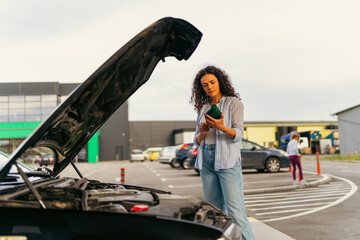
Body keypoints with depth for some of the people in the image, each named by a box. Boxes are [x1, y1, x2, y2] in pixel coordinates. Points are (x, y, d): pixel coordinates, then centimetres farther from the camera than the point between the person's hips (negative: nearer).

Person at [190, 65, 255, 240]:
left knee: (235, 212, -11)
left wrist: (221, 127, -25)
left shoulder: (233, 103, 4)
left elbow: (238, 134, -6)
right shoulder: (202, 108, 18)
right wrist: (202, 133, -4)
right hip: (206, 162, 5)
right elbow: (197, 141, 18)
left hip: (227, 160, -5)